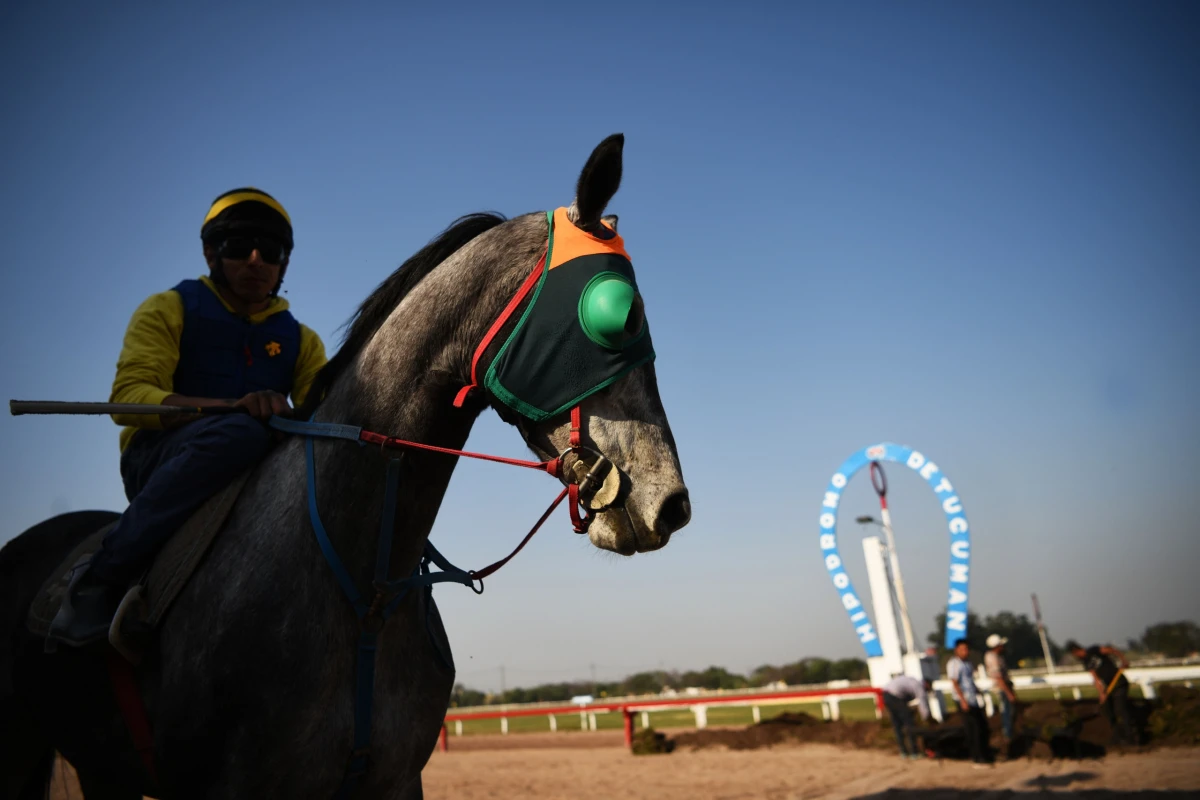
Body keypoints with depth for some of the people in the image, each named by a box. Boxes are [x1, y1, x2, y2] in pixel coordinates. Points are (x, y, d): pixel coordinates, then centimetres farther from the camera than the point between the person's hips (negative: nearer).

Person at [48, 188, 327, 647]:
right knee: (239, 434, -36)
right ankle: (103, 576, -25)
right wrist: (232, 408, -25)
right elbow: (128, 395, -9)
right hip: (157, 460, -3)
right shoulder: (169, 311, 6)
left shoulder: (300, 340, 17)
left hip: (257, 475, 4)